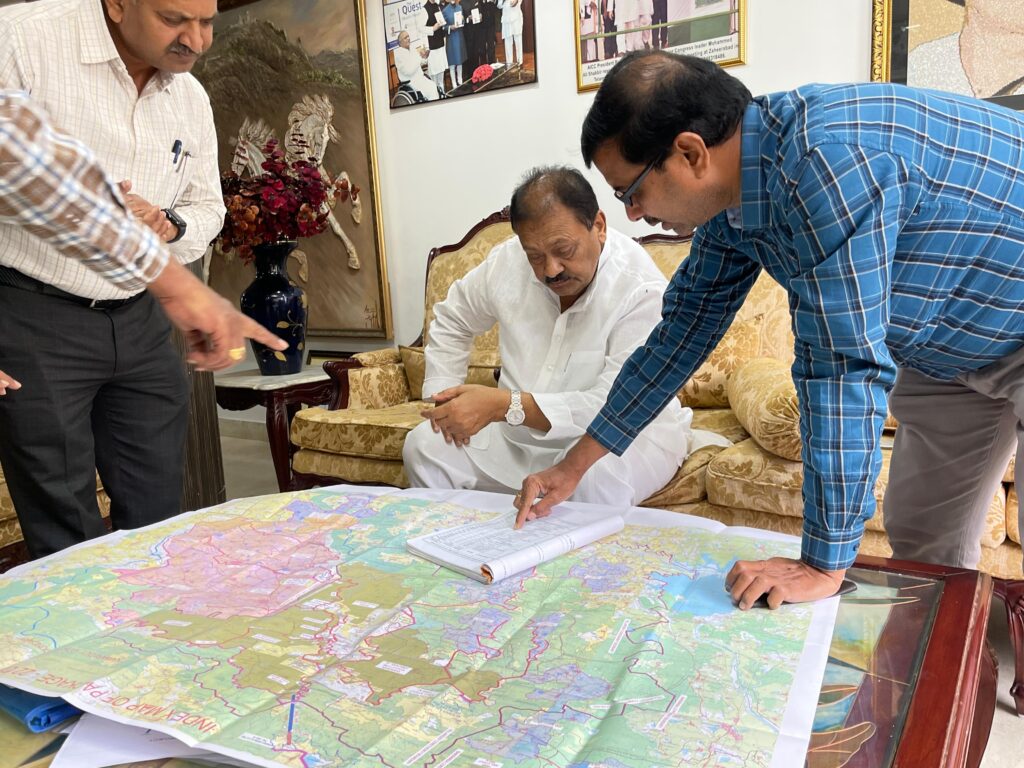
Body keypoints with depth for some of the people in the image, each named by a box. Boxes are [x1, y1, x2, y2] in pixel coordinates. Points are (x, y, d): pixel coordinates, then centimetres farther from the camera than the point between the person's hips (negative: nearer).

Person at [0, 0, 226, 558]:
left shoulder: (191, 97, 9)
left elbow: (207, 206, 17)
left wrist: (171, 224, -4)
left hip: (139, 325, 6)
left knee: (158, 519, 11)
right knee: (67, 539, 1)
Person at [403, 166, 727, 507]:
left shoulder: (642, 290, -23)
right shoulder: (507, 261, -6)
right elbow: (451, 321, 13)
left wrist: (505, 405, -37)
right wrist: (443, 394, -2)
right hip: (521, 433, 6)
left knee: (595, 480, -38)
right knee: (423, 447, -8)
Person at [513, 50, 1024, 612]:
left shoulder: (823, 165, -37)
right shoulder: (731, 189, -8)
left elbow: (844, 369, -36)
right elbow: (685, 328, 1)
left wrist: (823, 565, -27)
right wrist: (575, 465, 4)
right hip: (952, 342, 8)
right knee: (919, 537, 11)